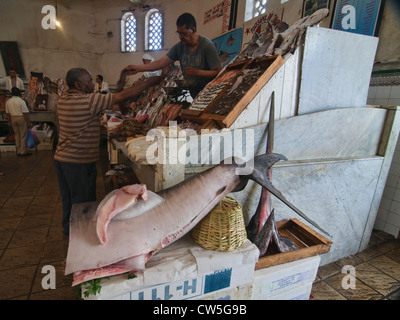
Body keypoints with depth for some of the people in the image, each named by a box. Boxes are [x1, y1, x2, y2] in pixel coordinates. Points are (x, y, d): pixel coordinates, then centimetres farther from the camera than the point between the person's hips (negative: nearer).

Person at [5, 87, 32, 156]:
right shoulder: (21, 101, -13)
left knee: (17, 135, 14)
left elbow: (8, 113, 10)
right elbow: (25, 113, -16)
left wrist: (10, 122, 19)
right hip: (21, 118, -6)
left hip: (13, 119, 6)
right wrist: (28, 122, -10)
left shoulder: (8, 102, 5)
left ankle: (18, 151, 19)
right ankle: (23, 151, 3)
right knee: (23, 136, 1)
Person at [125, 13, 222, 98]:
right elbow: (161, 62, -6)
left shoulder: (207, 45, -14)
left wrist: (197, 72, -25)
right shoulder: (180, 46, 0)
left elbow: (218, 72, -17)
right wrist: (138, 68, -15)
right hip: (191, 93, 5)